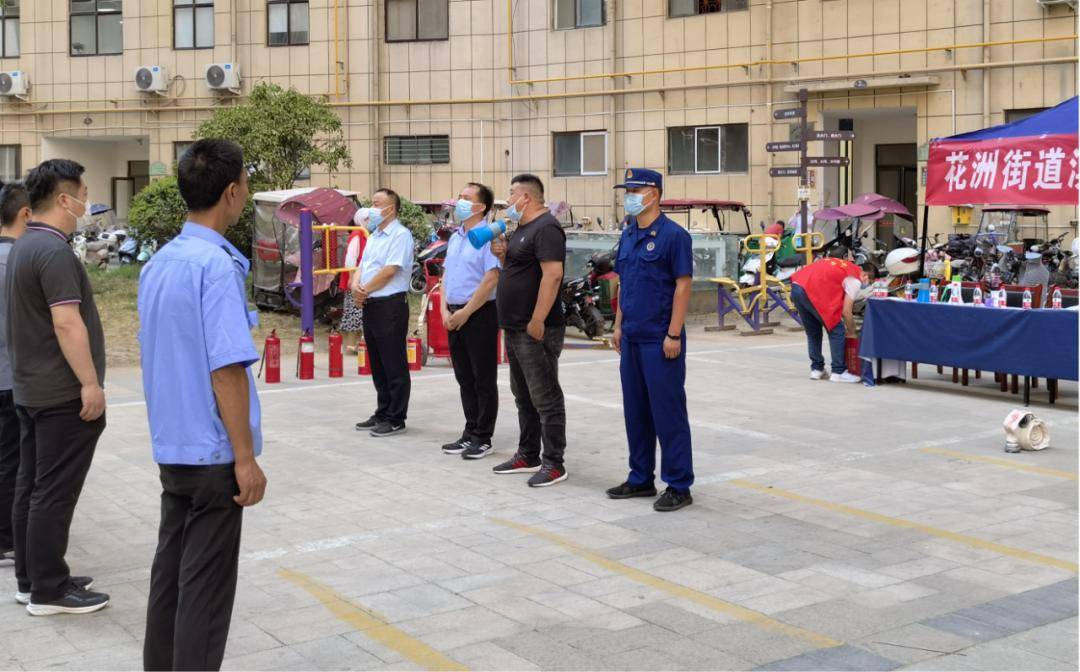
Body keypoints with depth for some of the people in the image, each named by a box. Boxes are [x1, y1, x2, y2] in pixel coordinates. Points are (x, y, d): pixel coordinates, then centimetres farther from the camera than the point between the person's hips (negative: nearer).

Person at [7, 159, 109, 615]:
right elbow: (67, 324, -24)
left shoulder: (23, 247, 14)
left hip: (30, 389, 10)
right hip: (62, 394, -10)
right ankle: (48, 590, 2)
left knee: (31, 487, 13)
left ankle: (30, 578, 21)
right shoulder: (54, 251, -18)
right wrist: (90, 383, -21)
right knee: (55, 493, -4)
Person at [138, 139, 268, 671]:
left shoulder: (158, 263, 8)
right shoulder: (217, 266, -18)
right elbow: (227, 370, -21)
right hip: (213, 453, -8)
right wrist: (246, 458, -17)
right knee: (206, 587, 1)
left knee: (169, 574, 16)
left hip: (170, 447, 8)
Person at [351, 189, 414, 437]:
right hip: (370, 306, 9)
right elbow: (362, 266, 17)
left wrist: (364, 291, -9)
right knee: (377, 364, 14)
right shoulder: (374, 236, 18)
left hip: (391, 305, -9)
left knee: (394, 366, -3)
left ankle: (395, 419, 2)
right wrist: (355, 286, -5)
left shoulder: (400, 235, -10)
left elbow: (390, 270, -18)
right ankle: (382, 413, 23)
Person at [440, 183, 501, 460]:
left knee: (483, 379, 0)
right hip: (455, 316, 8)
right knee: (464, 377, 13)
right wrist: (445, 310, 3)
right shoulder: (455, 237, 14)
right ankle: (470, 433, 21)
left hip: (479, 314, -8)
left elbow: (491, 279, -19)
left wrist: (465, 313, -16)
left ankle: (482, 438, 7)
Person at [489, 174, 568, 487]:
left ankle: (554, 464, 0)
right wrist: (503, 255, 4)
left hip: (536, 330, -11)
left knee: (545, 398, -5)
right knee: (523, 395, 16)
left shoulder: (546, 229, -14)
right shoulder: (522, 229, 18)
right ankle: (528, 456, 26)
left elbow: (553, 275, -23)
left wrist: (537, 321, -26)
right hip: (515, 329, 11)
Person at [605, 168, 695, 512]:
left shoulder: (673, 235, -11)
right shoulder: (628, 236, 13)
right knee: (636, 412, 13)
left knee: (668, 413, -3)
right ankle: (641, 478, 24)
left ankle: (678, 486, 4)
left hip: (660, 341, -8)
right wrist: (619, 325, 14)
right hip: (632, 339, 8)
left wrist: (674, 334, -17)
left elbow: (683, 286, -13)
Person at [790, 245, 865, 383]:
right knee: (836, 331, 6)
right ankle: (838, 372, 7)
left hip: (796, 286, 8)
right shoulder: (855, 279, 7)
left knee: (812, 332, 23)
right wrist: (852, 332, 19)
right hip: (813, 292, -8)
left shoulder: (830, 263, 30)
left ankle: (816, 369, 26)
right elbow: (846, 312, 3)